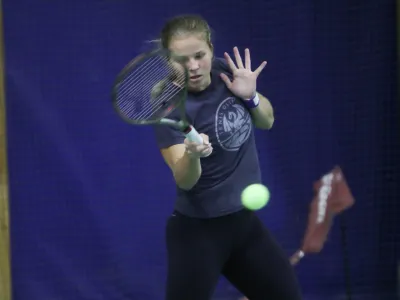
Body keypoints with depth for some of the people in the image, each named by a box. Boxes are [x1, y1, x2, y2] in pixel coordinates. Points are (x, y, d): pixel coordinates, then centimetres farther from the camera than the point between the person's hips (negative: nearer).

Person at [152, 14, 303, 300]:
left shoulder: (226, 72, -3)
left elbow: (267, 120, 10)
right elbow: (184, 181, -27)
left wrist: (250, 96, -11)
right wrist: (192, 155, -49)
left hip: (245, 221, 7)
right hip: (197, 231, -7)